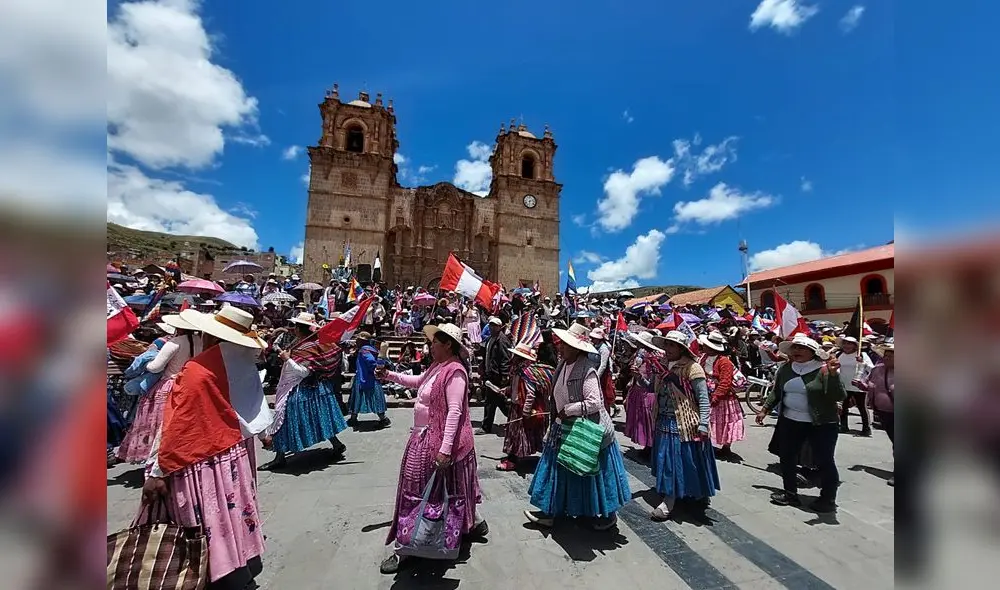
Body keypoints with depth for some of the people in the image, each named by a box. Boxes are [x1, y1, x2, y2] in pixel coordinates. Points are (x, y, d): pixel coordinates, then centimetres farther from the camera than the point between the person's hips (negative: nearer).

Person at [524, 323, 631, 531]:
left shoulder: (587, 371, -25)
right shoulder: (563, 365, 1)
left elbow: (595, 403, -30)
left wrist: (567, 410, -23)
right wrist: (553, 406, 3)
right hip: (565, 428, 8)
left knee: (593, 473, 10)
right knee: (557, 470, 16)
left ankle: (608, 514, 34)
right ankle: (550, 511, 31)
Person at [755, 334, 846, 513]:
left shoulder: (824, 369, -13)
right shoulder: (785, 369, 2)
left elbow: (840, 396, -19)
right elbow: (776, 392, 12)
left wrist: (833, 374, -31)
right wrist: (765, 410, 10)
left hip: (821, 424, -5)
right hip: (790, 422, 5)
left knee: (824, 461, 7)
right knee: (787, 458, 13)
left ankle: (828, 499, 26)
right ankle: (790, 493, 29)